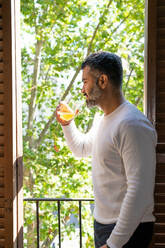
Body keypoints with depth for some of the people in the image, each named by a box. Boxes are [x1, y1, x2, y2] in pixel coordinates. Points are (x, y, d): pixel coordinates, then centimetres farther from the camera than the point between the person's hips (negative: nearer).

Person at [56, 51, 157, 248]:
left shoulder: (132, 125, -23)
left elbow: (140, 191, -27)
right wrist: (67, 124, 12)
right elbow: (81, 149, 30)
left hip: (127, 231, -9)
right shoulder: (102, 121, 10)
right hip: (102, 224, 9)